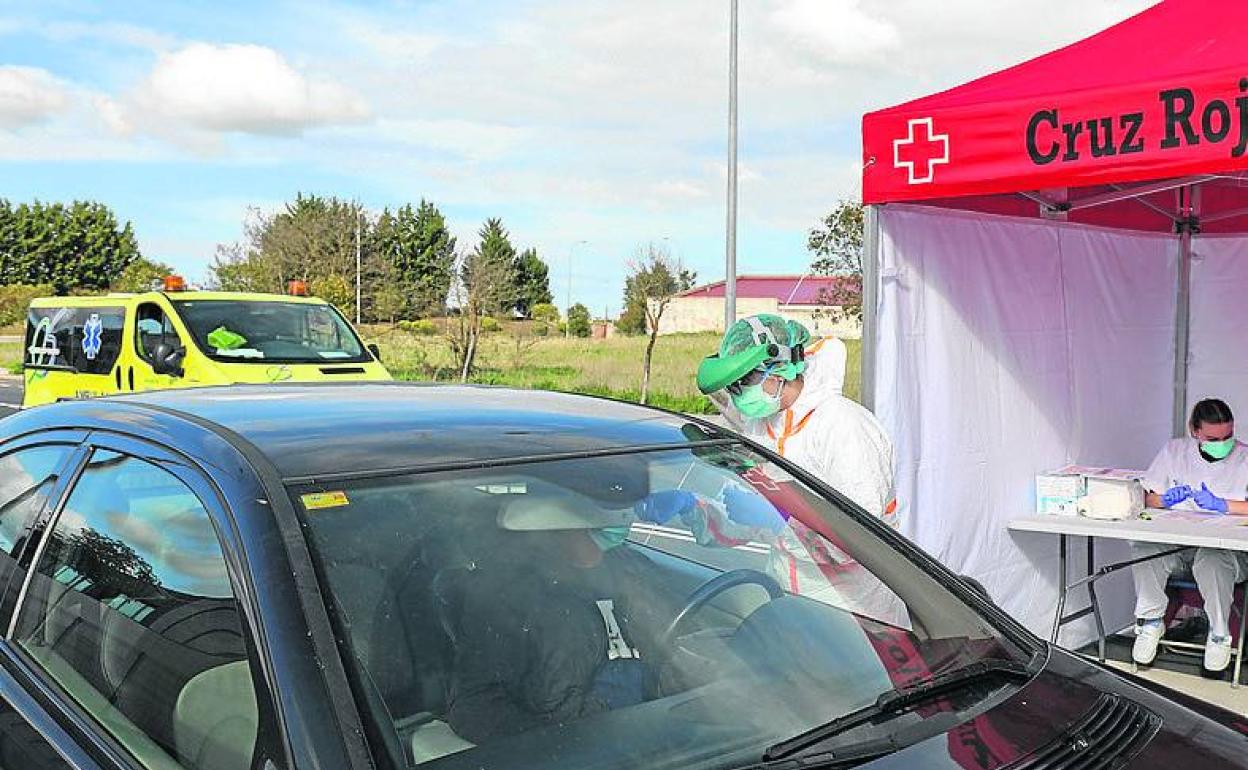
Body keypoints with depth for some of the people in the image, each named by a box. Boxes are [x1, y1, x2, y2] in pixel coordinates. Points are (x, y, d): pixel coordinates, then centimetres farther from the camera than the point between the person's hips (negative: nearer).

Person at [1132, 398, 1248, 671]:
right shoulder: (1174, 450, 10)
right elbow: (1146, 499, 11)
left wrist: (1221, 505, -20)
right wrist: (1165, 499, -10)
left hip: (1226, 545, -2)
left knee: (1212, 561, -38)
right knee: (1143, 549, -30)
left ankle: (1219, 635, -14)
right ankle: (1150, 622, -9)